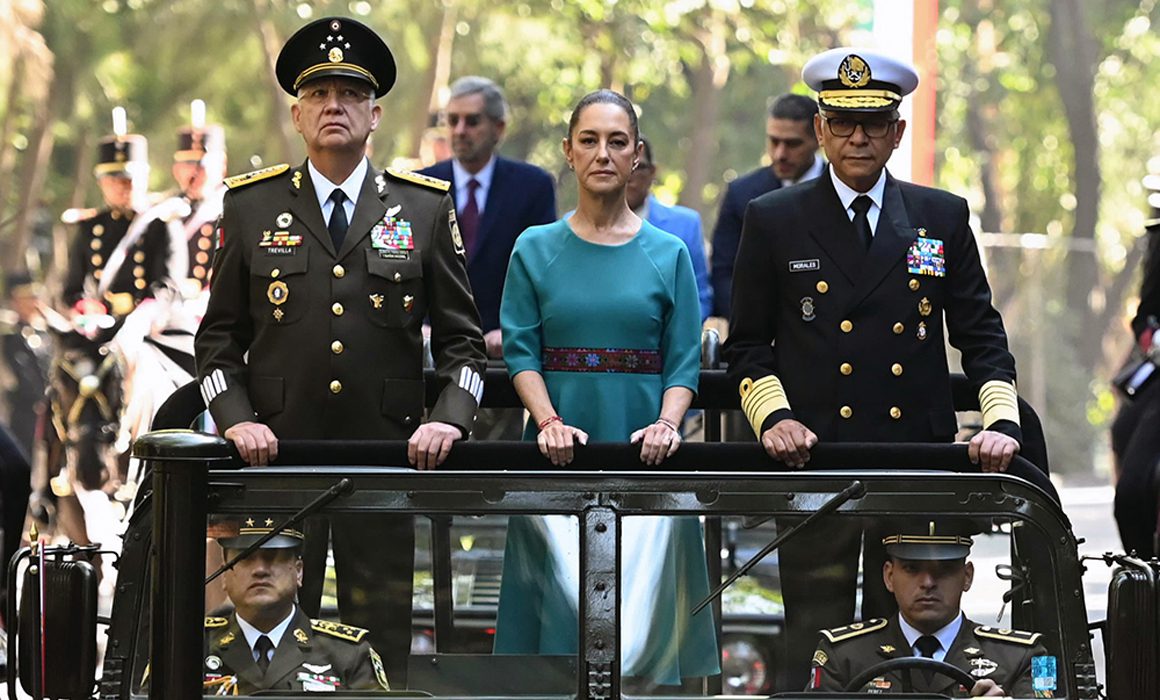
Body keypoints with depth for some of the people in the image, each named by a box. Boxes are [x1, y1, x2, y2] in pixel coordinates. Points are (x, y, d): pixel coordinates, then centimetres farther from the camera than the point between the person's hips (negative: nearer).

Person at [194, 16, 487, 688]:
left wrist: (448, 420, -7)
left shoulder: (424, 208, 7)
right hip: (277, 452, 0)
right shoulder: (252, 205, 7)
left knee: (382, 635, 1)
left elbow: (461, 336, 9)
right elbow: (219, 335, 10)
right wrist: (236, 418, -5)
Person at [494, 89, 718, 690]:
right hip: (562, 450, 0)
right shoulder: (536, 250, 6)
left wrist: (666, 424, -16)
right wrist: (549, 421, -17)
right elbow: (520, 351, 0)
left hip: (642, 451, 0)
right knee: (562, 590, -1)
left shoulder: (668, 255, 6)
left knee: (645, 591, 0)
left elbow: (684, 360, 2)